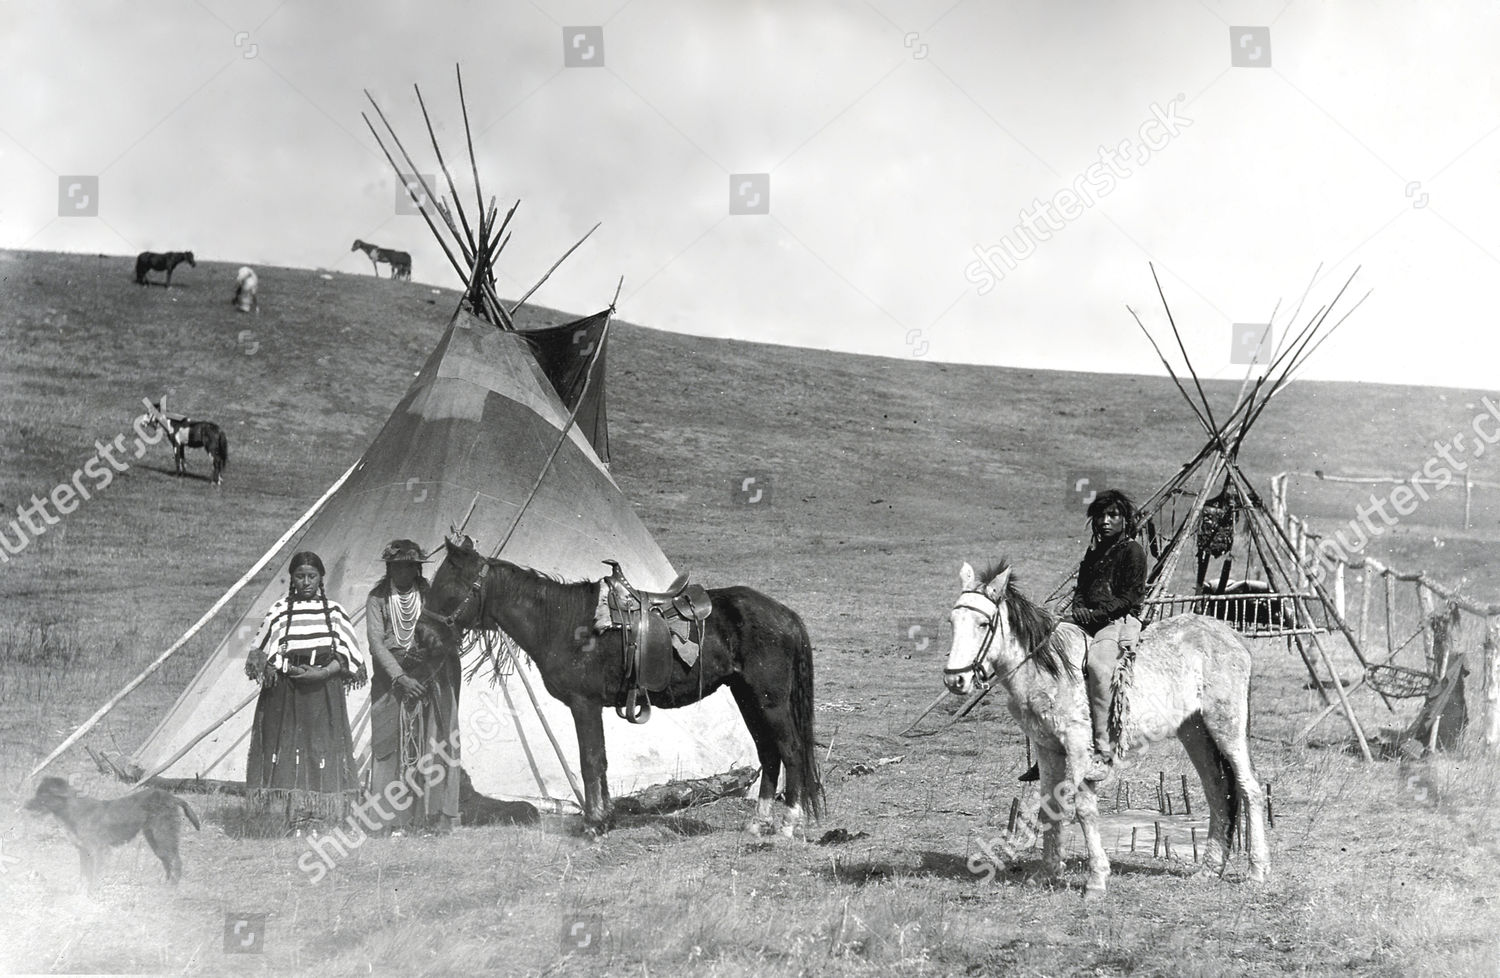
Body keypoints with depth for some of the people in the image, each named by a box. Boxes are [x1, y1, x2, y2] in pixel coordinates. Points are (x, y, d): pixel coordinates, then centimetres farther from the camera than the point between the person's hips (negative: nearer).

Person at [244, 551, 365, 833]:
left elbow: (346, 653, 4)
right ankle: (294, 816, -2)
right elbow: (263, 652, 2)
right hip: (285, 692, 0)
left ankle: (316, 815, 1)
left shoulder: (333, 611, 6)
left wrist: (324, 672, -12)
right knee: (286, 747, -5)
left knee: (322, 747, -3)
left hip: (324, 691, 1)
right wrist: (290, 670, -13)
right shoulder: (280, 610, 4)